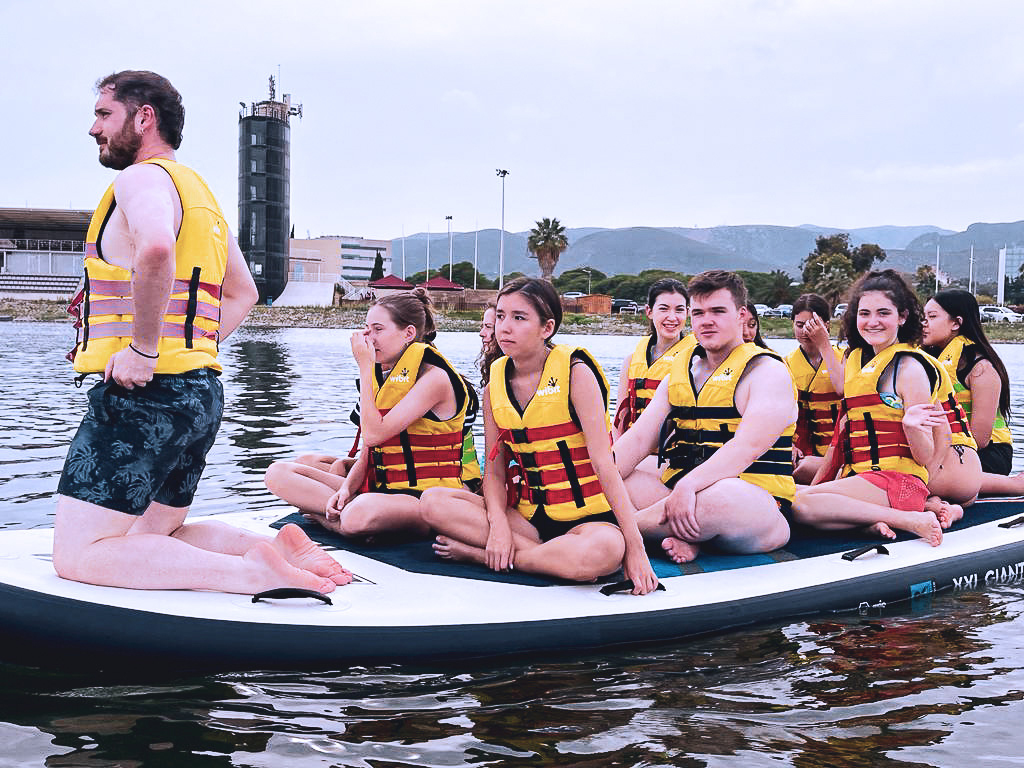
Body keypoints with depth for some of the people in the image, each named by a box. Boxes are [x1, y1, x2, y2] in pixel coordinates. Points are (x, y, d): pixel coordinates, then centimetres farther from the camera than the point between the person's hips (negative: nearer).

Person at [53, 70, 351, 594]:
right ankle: (278, 547, 0)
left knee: (78, 556, -11)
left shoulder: (143, 177, -8)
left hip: (142, 392, -10)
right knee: (154, 535, 22)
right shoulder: (199, 191, 23)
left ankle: (252, 572, -23)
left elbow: (155, 248, -33)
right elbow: (243, 294, 31)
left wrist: (144, 350, -24)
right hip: (203, 391, 10)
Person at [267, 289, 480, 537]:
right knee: (279, 473, -4)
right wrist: (346, 488, -9)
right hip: (380, 488, 9)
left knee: (358, 516, -42)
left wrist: (364, 366, -13)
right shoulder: (381, 373, 15)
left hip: (423, 497, -8)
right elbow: (368, 452, 12)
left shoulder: (434, 377, -12)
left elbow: (373, 434, -20)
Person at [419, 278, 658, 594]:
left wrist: (635, 545, -22)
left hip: (585, 516, -3)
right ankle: (553, 556, -18)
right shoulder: (495, 384, 5)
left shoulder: (575, 372, -10)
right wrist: (498, 526, -18)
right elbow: (495, 469, 3)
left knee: (603, 553, -39)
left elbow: (604, 464, -16)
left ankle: (482, 555, -17)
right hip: (526, 514, 4)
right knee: (433, 503, -16)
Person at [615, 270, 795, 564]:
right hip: (680, 495, 6)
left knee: (720, 495, -41)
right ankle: (684, 535, -24)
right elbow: (639, 439, 10)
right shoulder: (679, 374, 18)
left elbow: (749, 446, -19)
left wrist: (689, 485, -34)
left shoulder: (768, 372, -2)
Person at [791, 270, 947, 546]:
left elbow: (925, 457, -9)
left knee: (800, 504, -29)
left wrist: (911, 425, -29)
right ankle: (877, 519, -13)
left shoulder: (909, 367, -6)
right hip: (857, 476, 8)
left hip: (898, 480, -8)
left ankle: (911, 520, -22)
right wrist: (818, 483, 16)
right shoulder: (855, 360, 16)